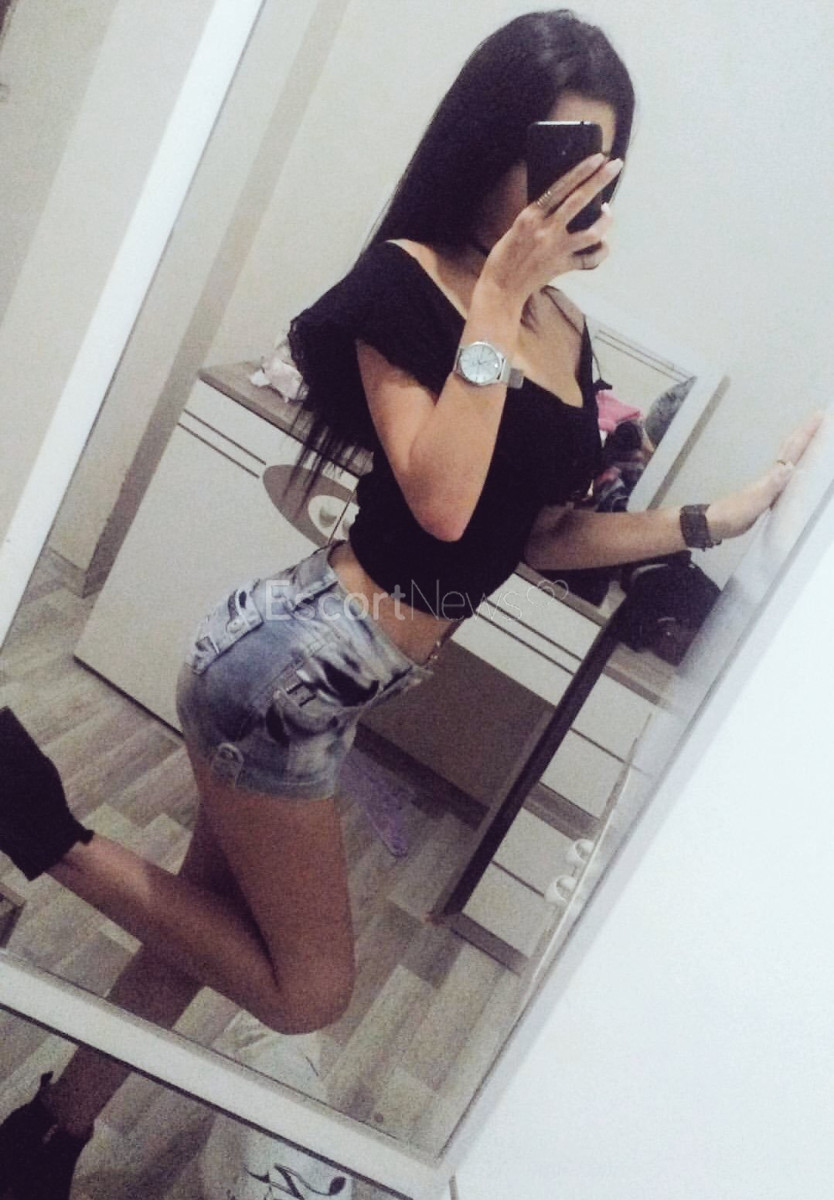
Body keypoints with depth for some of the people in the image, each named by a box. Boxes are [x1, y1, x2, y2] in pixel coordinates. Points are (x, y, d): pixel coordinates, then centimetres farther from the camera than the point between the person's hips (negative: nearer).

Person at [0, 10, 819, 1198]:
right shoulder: (410, 276, -12)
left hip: (336, 674, 8)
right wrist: (496, 299, -19)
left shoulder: (567, 331, 11)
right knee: (307, 993, 9)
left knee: (199, 937, 21)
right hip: (294, 657, -8)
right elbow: (440, 502, -24)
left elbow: (539, 534, 11)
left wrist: (723, 514, 10)